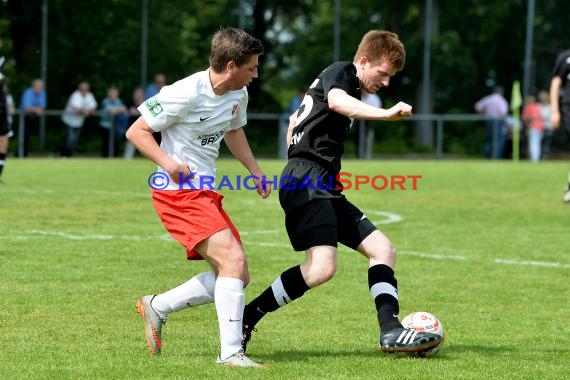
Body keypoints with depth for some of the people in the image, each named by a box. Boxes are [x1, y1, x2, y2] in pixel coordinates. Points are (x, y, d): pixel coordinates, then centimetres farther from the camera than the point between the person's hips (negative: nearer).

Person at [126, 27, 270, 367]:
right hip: (179, 194, -9)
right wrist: (169, 164, -28)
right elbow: (136, 131, -13)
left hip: (206, 195, 9)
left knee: (236, 277, 8)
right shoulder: (185, 94, -19)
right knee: (233, 260, -22)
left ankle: (157, 307, 22)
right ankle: (231, 352, -20)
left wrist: (255, 170, 14)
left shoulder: (238, 95, 5)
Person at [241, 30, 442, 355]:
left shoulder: (347, 84, 27)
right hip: (307, 180, -11)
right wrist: (385, 114, -40)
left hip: (325, 188, 11)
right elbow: (336, 100, -28)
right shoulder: (340, 72, -2)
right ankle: (245, 319, -13)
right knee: (322, 267, -24)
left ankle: (391, 331, -5)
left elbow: (295, 120, 39)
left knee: (383, 249, 5)